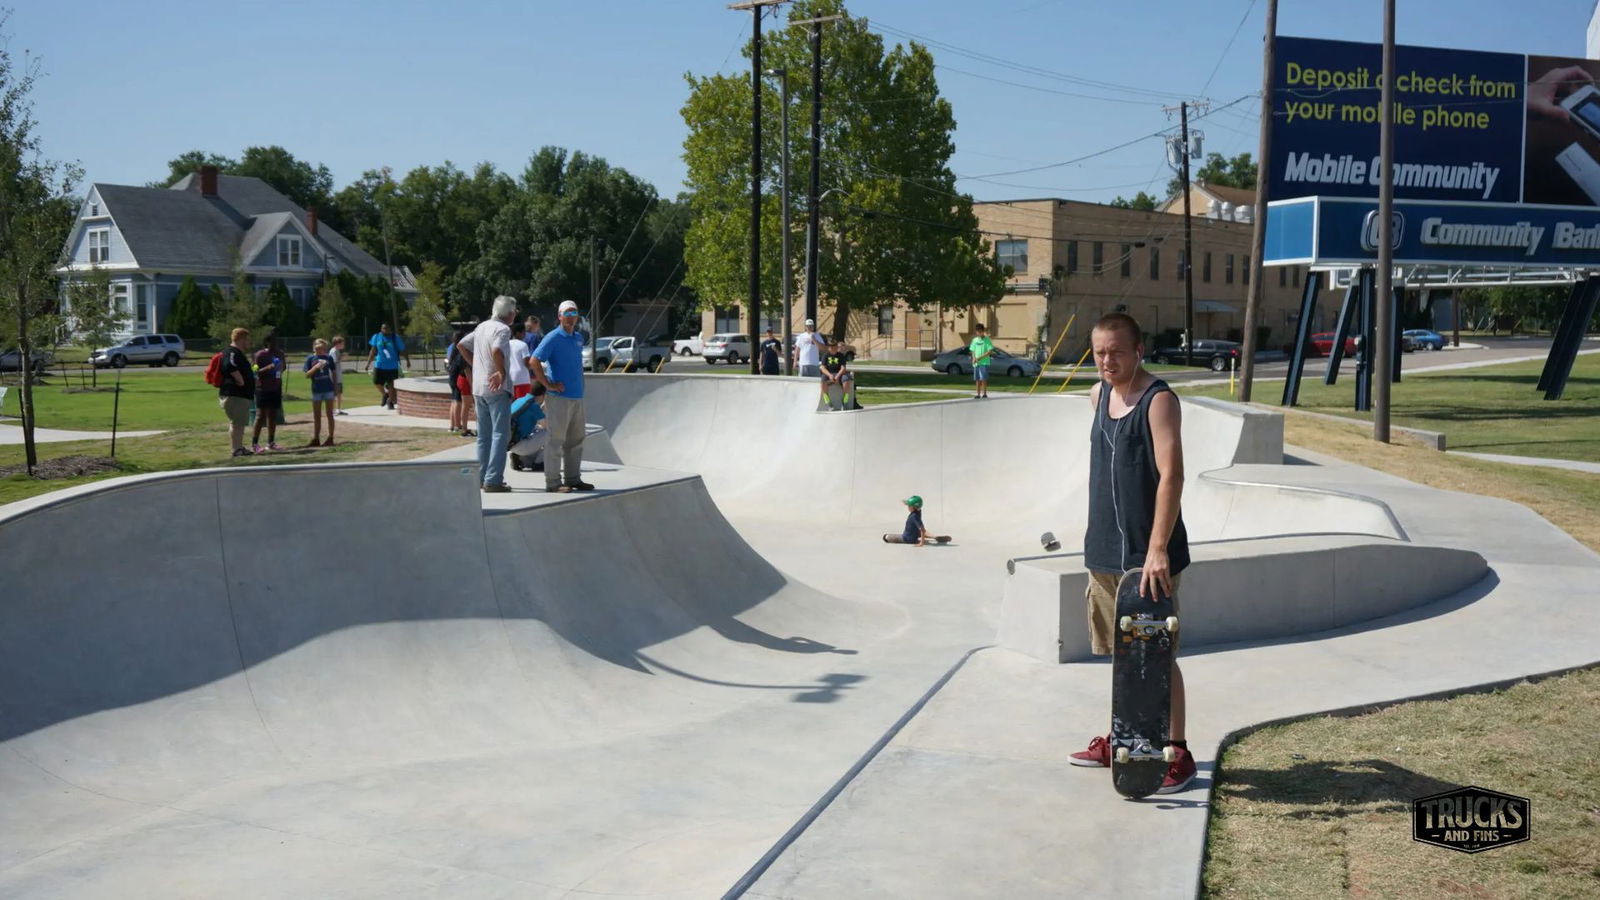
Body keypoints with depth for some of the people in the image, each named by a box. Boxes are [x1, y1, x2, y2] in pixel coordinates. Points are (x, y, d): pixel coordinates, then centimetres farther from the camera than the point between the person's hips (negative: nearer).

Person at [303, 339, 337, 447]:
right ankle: (316, 439, 16)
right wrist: (316, 367, -19)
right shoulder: (310, 359, -1)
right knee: (316, 417, 9)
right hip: (316, 390, 1)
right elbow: (307, 375, -4)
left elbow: (333, 372, 8)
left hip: (328, 389, -1)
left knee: (329, 414, 4)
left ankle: (330, 438, 8)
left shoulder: (328, 358, 0)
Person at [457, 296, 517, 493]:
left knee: (484, 435, 14)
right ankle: (493, 480, -9)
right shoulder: (503, 329, -12)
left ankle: (482, 477, 18)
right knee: (500, 434, -5)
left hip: (478, 388, 8)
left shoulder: (482, 326, 13)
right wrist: (502, 371, -19)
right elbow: (497, 350, -31)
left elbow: (462, 346, 19)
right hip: (497, 388, -8)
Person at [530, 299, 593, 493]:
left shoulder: (579, 338, 14)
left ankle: (573, 478, 21)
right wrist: (549, 385, -15)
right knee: (556, 440, -4)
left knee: (575, 440, 12)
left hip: (577, 397, 8)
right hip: (559, 397, -8)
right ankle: (553, 482, -1)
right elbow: (534, 361, -16)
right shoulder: (553, 338, -8)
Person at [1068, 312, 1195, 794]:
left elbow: (1171, 475, -23)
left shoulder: (1158, 400, -14)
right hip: (1105, 550, 8)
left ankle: (1178, 753, 5)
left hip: (1147, 554, -8)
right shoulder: (1099, 394, 11)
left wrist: (1157, 549, -30)